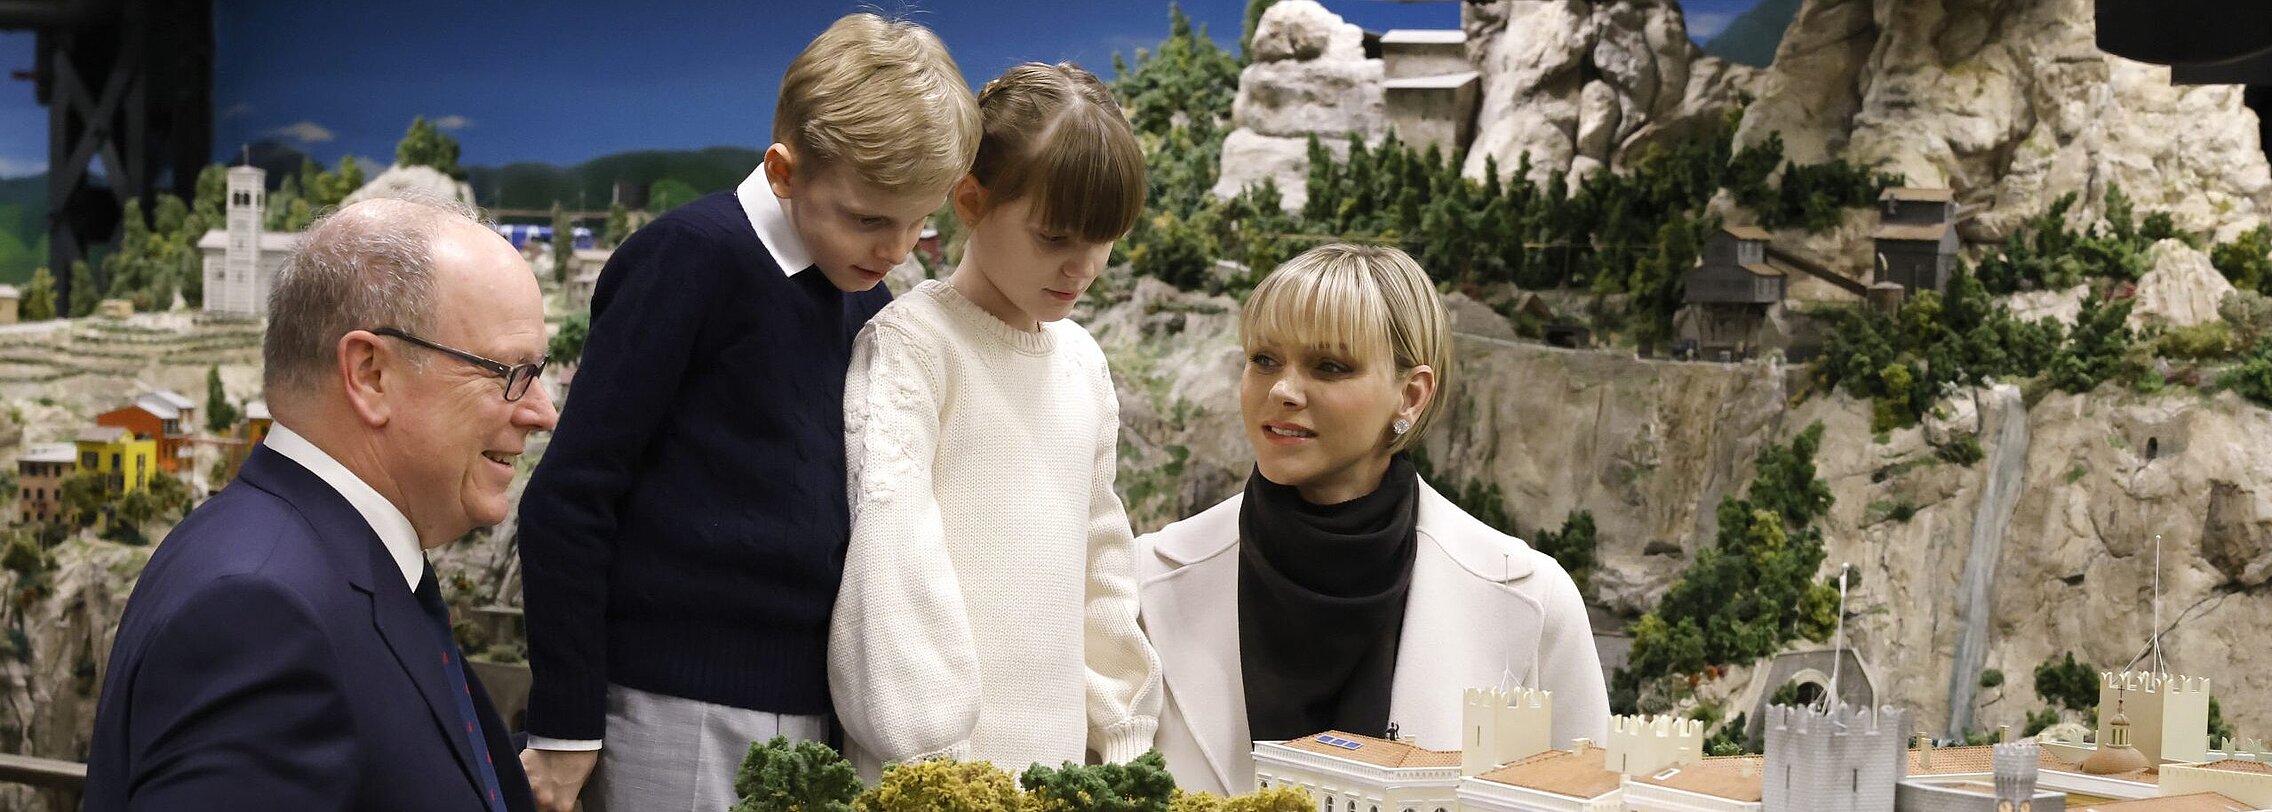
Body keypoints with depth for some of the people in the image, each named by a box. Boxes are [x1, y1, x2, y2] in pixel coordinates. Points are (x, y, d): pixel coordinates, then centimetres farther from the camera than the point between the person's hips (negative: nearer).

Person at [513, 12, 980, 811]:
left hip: (809, 711, 7)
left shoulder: (867, 308, 11)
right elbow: (569, 499, -11)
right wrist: (566, 724, -11)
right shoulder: (696, 258, -10)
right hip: (681, 709, -7)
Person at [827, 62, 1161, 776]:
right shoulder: (913, 342, -8)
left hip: (1060, 745, 6)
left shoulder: (1082, 360, 12)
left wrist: (1120, 733, 14)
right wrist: (931, 743, -22)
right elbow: (893, 550, -17)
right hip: (942, 749, -6)